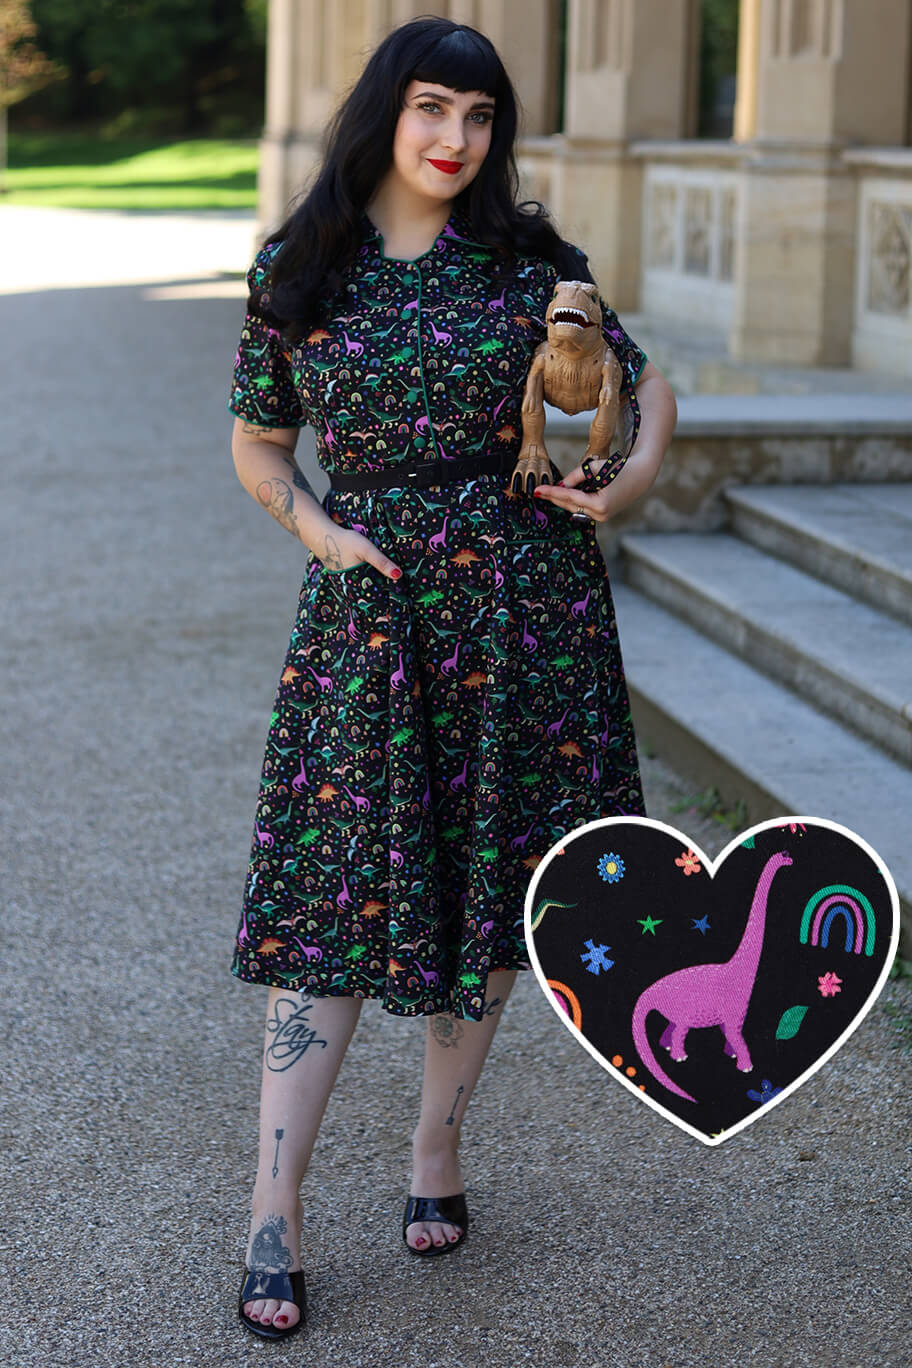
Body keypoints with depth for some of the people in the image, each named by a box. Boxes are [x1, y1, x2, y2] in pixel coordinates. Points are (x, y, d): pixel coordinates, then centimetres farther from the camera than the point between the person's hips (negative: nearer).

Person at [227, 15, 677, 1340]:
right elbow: (256, 438, 12)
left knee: (493, 883, 6)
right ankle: (274, 1214, -2)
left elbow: (647, 388, 11)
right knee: (335, 892, -5)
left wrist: (624, 483, -7)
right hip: (368, 606, -1)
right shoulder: (298, 270, 3)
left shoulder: (529, 259, 2)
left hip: (523, 599, 1)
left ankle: (438, 1143, 25)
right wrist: (312, 522, -5)